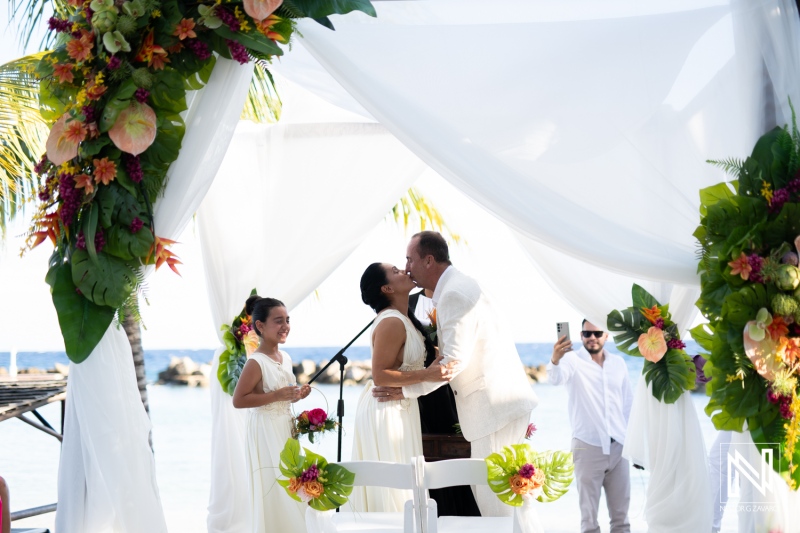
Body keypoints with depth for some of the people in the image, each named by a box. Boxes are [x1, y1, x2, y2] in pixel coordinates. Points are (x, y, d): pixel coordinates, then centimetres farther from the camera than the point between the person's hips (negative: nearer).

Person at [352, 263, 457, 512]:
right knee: (392, 487, -4)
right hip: (386, 413, -10)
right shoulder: (392, 323, -21)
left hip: (398, 409, 10)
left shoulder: (402, 319, 10)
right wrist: (426, 375, -29)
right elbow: (380, 375, -24)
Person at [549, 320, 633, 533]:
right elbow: (556, 378, -28)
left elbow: (628, 404, 15)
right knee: (588, 513, 2)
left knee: (620, 512, 9)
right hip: (587, 446, -4)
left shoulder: (618, 363, 9)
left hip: (618, 446, 4)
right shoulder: (573, 360, -6)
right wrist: (555, 360, -50)